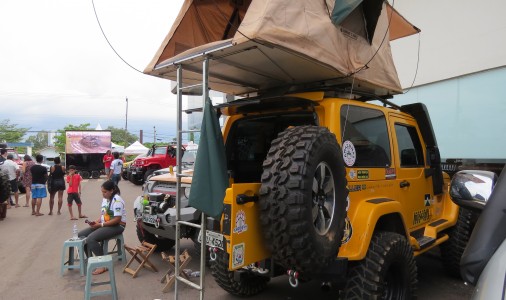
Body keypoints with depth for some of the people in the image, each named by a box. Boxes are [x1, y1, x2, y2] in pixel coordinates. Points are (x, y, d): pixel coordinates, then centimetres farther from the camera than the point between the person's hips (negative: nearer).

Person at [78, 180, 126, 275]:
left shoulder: (117, 200, -18)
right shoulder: (105, 199, 10)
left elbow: (117, 220, -22)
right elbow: (103, 215, 16)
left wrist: (100, 225, -21)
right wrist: (96, 222, -4)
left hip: (117, 226, -9)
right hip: (104, 224, 9)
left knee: (91, 239, -26)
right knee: (80, 235, 0)